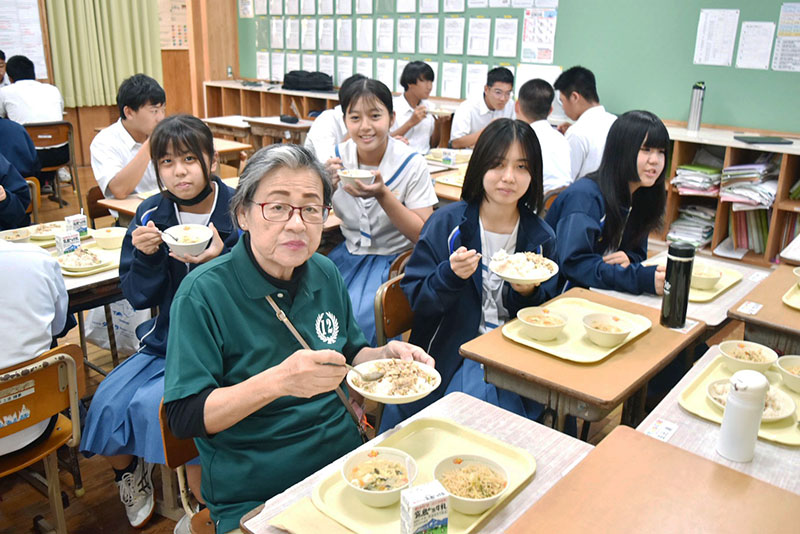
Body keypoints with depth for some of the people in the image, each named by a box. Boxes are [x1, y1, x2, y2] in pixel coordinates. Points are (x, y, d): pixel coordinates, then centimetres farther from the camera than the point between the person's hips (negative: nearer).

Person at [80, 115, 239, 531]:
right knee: (109, 401, -6)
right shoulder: (151, 215, 0)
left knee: (155, 403, -21)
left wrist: (220, 260, -28)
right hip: (165, 337, 5)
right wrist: (146, 256, -19)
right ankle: (128, 473, 29)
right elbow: (139, 297, 0)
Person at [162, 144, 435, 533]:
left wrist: (386, 355, -5)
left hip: (343, 463, 5)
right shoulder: (203, 293, -14)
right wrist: (278, 381, -31)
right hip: (253, 501, -4)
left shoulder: (325, 274, 3)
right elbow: (184, 417, -16)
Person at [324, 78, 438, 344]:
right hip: (349, 253, 4)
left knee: (356, 319, -25)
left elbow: (425, 236, -13)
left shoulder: (412, 164, -11)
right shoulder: (338, 156, -2)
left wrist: (383, 194, -26)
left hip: (393, 260, -4)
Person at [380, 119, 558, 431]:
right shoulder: (445, 223, -4)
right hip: (450, 356, -1)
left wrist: (528, 292, -15)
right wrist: (450, 275, -24)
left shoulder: (541, 238, 3)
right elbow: (415, 297, -5)